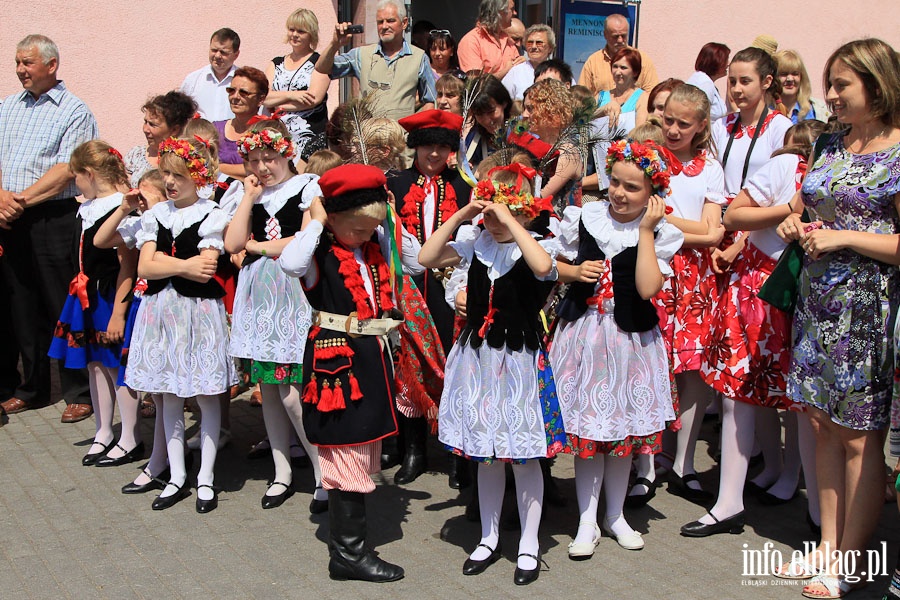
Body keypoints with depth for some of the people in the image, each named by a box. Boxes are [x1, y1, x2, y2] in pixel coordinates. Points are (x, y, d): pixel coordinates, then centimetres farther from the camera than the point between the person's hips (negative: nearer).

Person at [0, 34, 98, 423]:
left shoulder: (74, 112, -3)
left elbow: (66, 170, -13)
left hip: (54, 218, -6)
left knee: (64, 308, -3)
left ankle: (80, 394, 6)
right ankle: (33, 389, 23)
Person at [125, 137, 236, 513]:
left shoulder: (211, 216, -6)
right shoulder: (155, 215, 8)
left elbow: (205, 273, -15)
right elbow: (144, 268, -1)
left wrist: (162, 260, -8)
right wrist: (185, 264, -10)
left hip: (199, 312, -5)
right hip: (161, 312, 5)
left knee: (206, 395, 3)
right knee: (170, 396, 11)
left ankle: (206, 478, 14)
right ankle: (176, 477, 21)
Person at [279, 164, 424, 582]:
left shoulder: (376, 245, 9)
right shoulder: (320, 252, -12)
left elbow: (417, 262, 16)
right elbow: (290, 263, -34)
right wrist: (316, 222, -21)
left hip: (373, 355, 8)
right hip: (337, 358, -8)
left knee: (364, 450, 16)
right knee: (348, 456, -4)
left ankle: (349, 539, 29)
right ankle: (348, 554, 7)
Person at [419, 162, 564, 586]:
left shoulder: (533, 248, -11)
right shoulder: (475, 243, 1)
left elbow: (544, 267, -36)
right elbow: (427, 258, -7)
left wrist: (509, 220, -29)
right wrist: (459, 216, -13)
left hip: (519, 360, -4)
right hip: (477, 356, 4)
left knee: (524, 455, 6)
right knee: (485, 455, 15)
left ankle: (529, 544, 23)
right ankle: (489, 539, 32)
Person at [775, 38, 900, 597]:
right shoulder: (830, 144, 11)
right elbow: (805, 204, 24)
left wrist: (843, 237, -16)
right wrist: (793, 222, 4)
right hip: (817, 300, 7)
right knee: (824, 425, 11)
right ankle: (828, 546, 23)